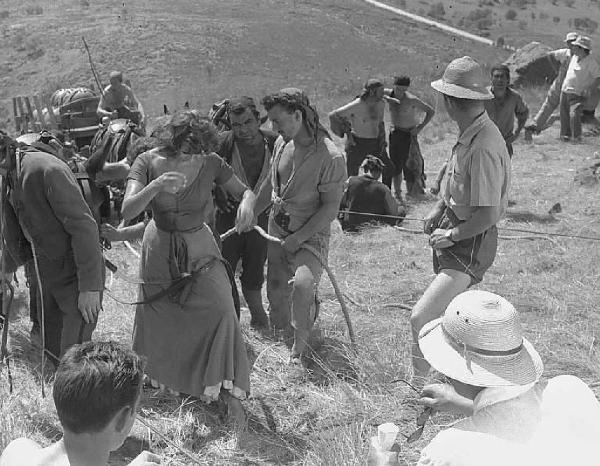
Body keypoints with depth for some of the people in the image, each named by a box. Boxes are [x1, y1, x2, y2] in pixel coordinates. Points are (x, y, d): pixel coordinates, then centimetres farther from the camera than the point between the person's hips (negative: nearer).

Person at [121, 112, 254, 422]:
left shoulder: (210, 163, -16)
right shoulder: (148, 162, -18)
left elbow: (245, 190, -5)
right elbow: (127, 212, -27)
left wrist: (247, 202, -30)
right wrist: (155, 186, -45)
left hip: (199, 247, 0)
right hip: (160, 249, 0)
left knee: (221, 310, -15)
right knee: (158, 316, 16)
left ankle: (230, 392, -3)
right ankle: (149, 375, 47)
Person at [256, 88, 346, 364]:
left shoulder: (330, 157, -21)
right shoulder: (282, 143, -1)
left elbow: (330, 208, -18)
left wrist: (297, 238, -19)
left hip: (311, 235, -6)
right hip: (277, 228, 7)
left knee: (302, 285, -27)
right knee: (276, 289, 14)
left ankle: (299, 347, -7)